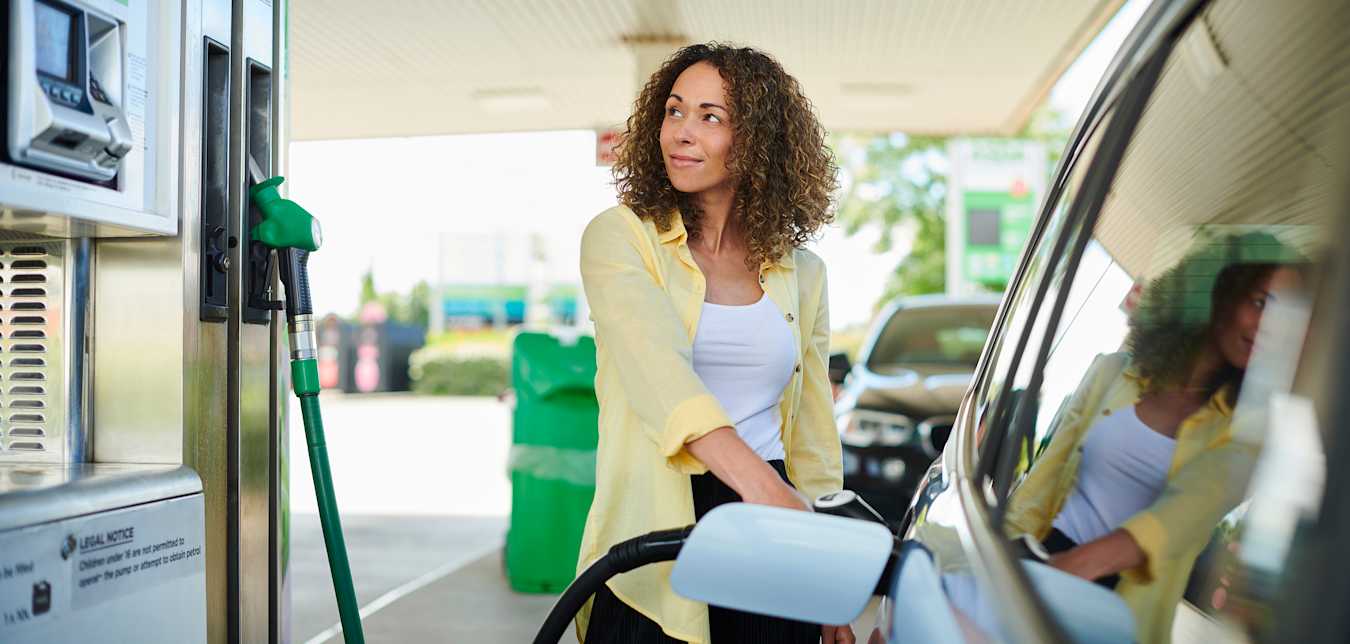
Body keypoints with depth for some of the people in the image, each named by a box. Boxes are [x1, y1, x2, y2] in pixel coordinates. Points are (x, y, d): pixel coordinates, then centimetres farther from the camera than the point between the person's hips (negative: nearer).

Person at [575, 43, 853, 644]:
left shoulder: (801, 272, 9)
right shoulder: (619, 236, -2)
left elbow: (813, 438, 12)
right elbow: (656, 368, -20)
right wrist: (761, 487, -34)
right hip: (651, 545, -3)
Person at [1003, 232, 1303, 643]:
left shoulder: (1244, 425, -2)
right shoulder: (1116, 370, 6)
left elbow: (1192, 508, -21)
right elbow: (1050, 471, 10)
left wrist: (1082, 562, -38)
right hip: (1048, 556, 2)